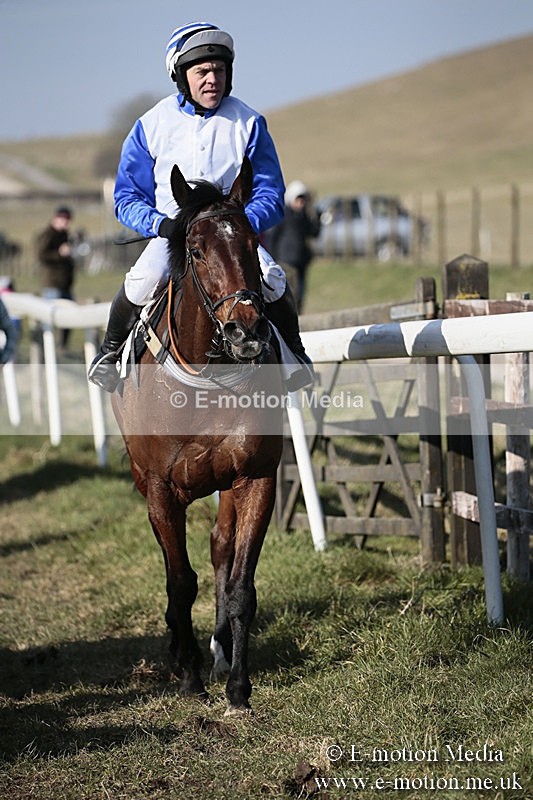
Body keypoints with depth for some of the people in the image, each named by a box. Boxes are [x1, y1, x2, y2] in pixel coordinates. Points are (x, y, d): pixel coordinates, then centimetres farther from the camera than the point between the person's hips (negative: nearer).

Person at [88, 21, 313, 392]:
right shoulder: (151, 125, 0)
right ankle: (112, 348, -1)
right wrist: (161, 223, -16)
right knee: (142, 281, -30)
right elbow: (128, 198, 4)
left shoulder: (248, 123, 0)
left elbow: (271, 195, 2)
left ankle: (292, 349, 3)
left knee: (273, 280, -27)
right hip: (169, 235, 0)